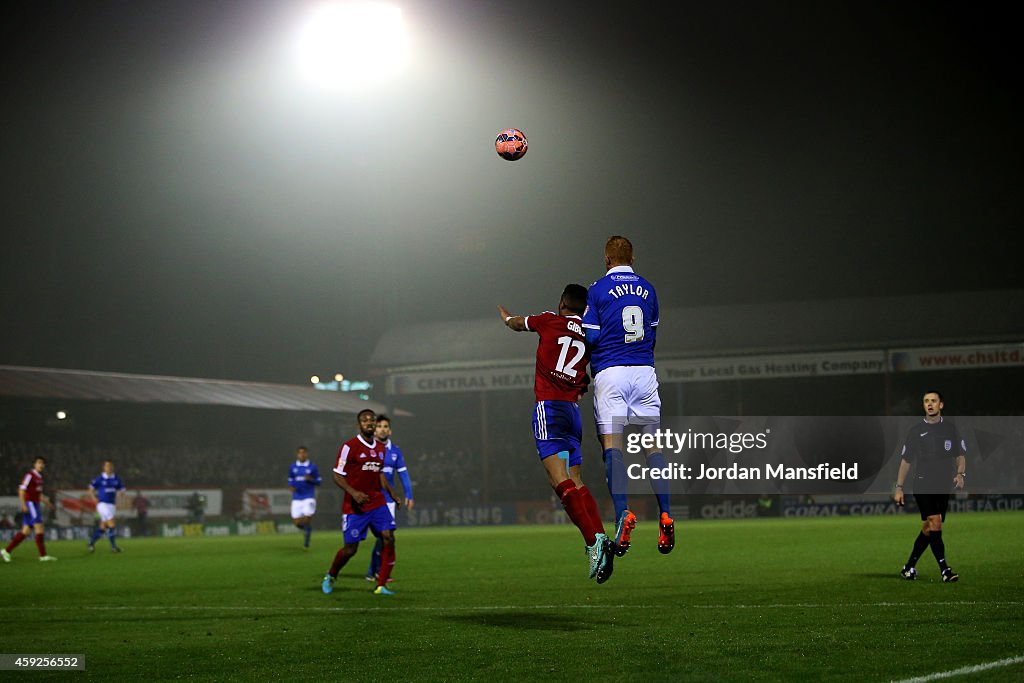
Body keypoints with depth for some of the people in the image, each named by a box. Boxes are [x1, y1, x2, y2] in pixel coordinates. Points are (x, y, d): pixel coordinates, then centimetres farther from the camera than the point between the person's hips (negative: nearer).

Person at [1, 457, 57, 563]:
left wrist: (47, 502, 13)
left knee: (26, 531, 6)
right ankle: (43, 555, -11)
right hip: (29, 504, -9)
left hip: (35, 505, 9)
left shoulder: (39, 477, 18)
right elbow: (21, 489, -15)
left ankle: (7, 551, 9)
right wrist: (23, 505, -22)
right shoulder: (30, 475, -9)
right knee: (39, 528, -12)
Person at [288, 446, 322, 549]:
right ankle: (306, 529, 32)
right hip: (297, 498, 3)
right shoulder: (292, 467, 7)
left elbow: (318, 482, 5)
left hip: (309, 497, -3)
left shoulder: (312, 467, 0)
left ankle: (306, 542, 7)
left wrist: (310, 479, -15)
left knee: (307, 519, -12)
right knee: (296, 522, -3)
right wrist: (291, 486, -4)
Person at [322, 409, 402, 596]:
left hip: (377, 502, 5)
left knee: (389, 538, -12)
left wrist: (391, 493, 13)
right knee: (350, 549, -1)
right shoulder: (350, 446, -10)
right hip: (354, 506, -5)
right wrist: (353, 493, -22)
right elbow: (337, 476, -9)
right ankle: (330, 577, 28)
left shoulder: (380, 448, 11)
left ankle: (381, 585, -4)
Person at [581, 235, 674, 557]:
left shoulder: (598, 289, -1)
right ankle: (665, 516, -1)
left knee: (612, 445, -7)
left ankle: (623, 512, -23)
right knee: (652, 445, 7)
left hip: (610, 372, -4)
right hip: (645, 372, 4)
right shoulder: (647, 289, 12)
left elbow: (591, 336, -4)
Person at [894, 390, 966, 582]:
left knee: (928, 530, 7)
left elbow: (961, 455, 12)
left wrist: (961, 474, -8)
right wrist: (899, 487, 5)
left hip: (944, 487, 3)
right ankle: (944, 570, -20)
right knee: (935, 524, -18)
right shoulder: (915, 430, 4)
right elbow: (905, 460, 8)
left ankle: (909, 568, 20)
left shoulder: (950, 428, 8)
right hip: (922, 485, -3)